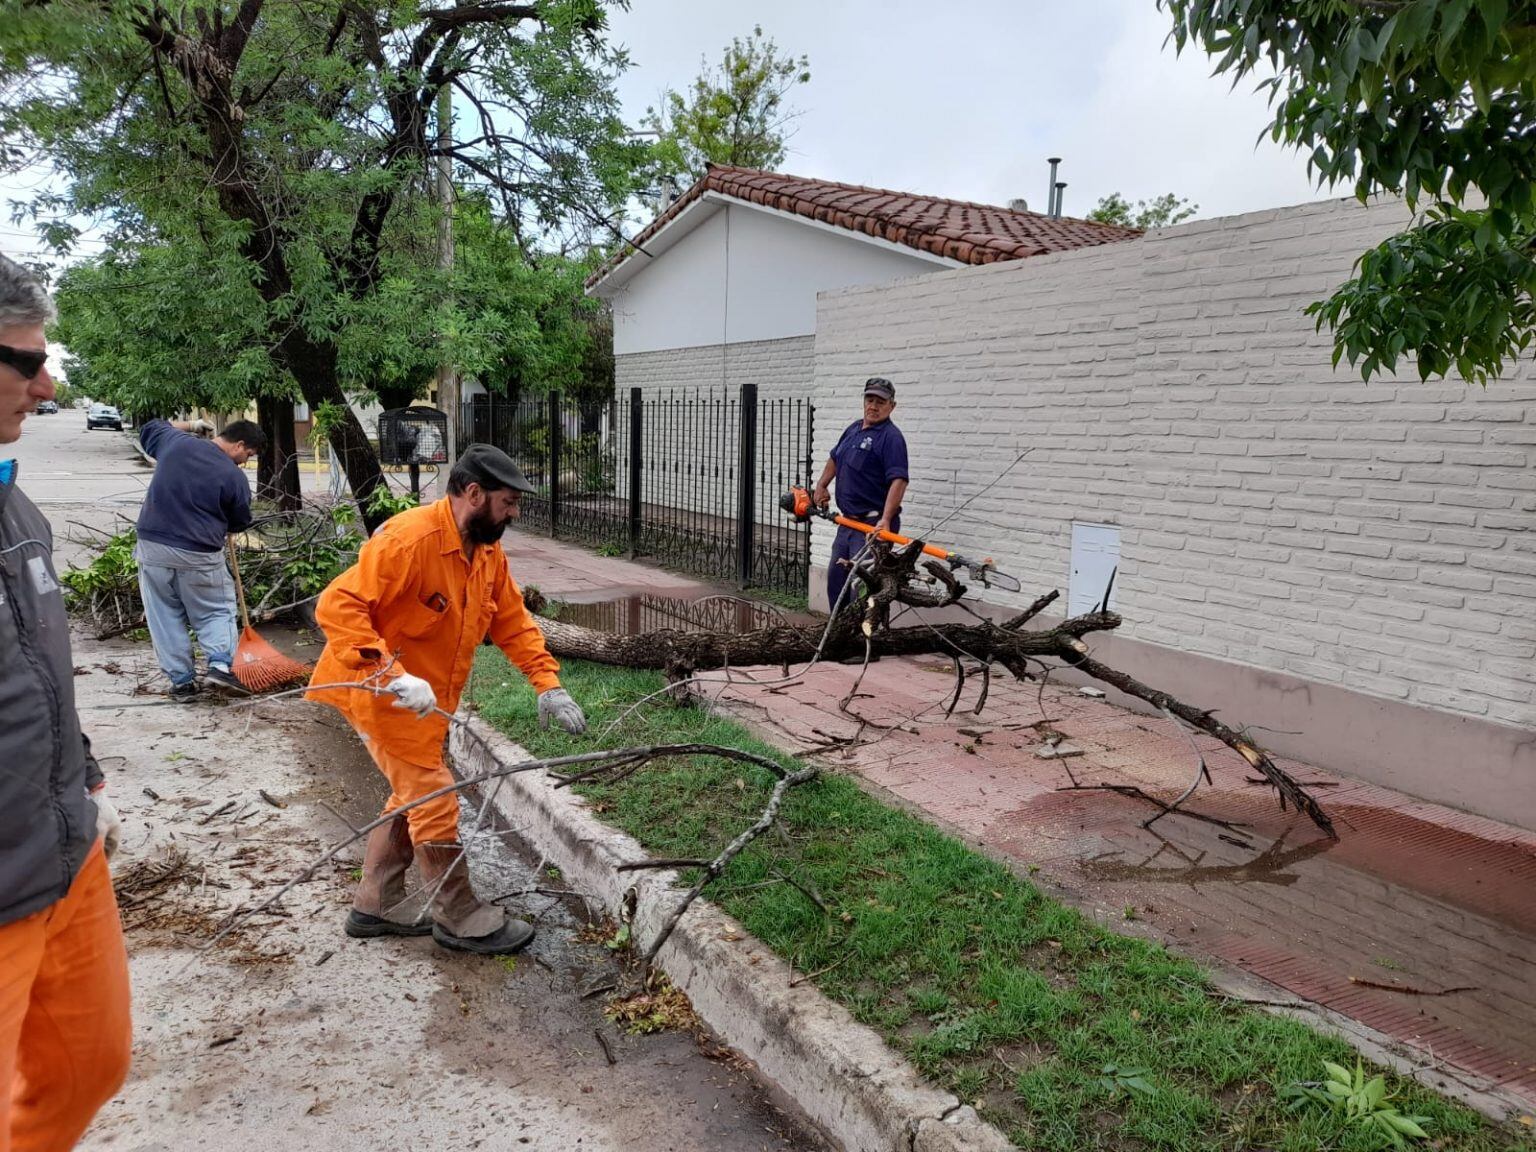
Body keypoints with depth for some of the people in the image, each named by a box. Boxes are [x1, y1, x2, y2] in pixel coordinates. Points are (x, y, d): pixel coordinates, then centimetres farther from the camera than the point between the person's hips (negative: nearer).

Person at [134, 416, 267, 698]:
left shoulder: (175, 442, 2)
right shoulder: (234, 477, -8)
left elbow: (149, 429, 26)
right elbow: (239, 523, 5)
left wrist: (187, 425, 32)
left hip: (152, 546, 4)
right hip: (199, 556, -3)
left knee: (165, 617, 12)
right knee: (217, 611, 13)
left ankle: (181, 680, 13)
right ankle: (220, 665, -5)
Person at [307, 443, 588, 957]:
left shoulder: (488, 552, 2)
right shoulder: (409, 540, -26)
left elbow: (513, 622, 8)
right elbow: (337, 607, -30)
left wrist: (548, 683, -3)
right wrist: (394, 675, -38)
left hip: (425, 697, 9)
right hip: (380, 691, -9)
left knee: (413, 794, 19)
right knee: (434, 799, -3)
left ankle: (375, 906, 34)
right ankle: (459, 919, 13)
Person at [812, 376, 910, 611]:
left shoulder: (891, 437, -14)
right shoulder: (853, 429, 12)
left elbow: (898, 481, -25)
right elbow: (835, 458, 31)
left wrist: (885, 520, -34)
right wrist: (821, 486, 24)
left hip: (873, 524, -9)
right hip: (848, 521, 9)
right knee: (836, 578, 17)